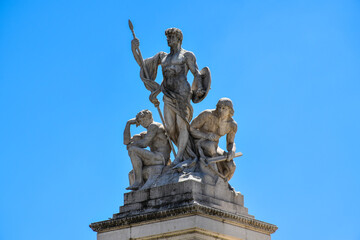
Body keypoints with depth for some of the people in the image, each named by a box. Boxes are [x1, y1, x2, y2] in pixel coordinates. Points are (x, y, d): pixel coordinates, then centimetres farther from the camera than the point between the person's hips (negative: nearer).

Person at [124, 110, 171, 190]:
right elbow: (126, 141, 21)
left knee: (132, 150, -17)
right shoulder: (144, 135, 27)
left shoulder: (153, 126, -2)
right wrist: (128, 124, 20)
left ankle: (139, 182, -20)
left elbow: (144, 144, -11)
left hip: (160, 158, -10)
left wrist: (131, 145, 7)